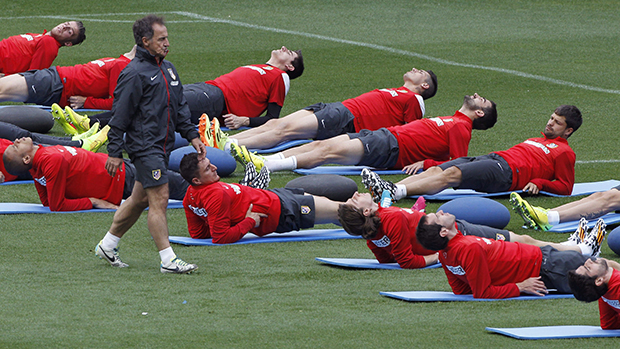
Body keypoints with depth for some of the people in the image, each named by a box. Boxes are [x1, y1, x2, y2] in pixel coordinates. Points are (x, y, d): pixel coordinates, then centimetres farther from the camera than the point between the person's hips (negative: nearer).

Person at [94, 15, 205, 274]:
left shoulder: (167, 69, 15)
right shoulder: (134, 73, -12)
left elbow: (180, 106, 23)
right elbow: (120, 114, -12)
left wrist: (192, 135, 13)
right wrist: (114, 152, -14)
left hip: (163, 145, 9)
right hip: (144, 145, -9)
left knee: (139, 199, 14)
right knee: (159, 199, -11)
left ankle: (107, 245, 27)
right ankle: (168, 260, -10)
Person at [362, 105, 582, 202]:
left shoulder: (564, 152, 12)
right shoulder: (537, 141, 37)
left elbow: (565, 187, 2)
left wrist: (539, 183, -13)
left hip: (505, 171, -8)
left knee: (452, 174, -30)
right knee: (435, 170, -16)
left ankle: (397, 192, -47)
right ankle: (384, 190, -33)